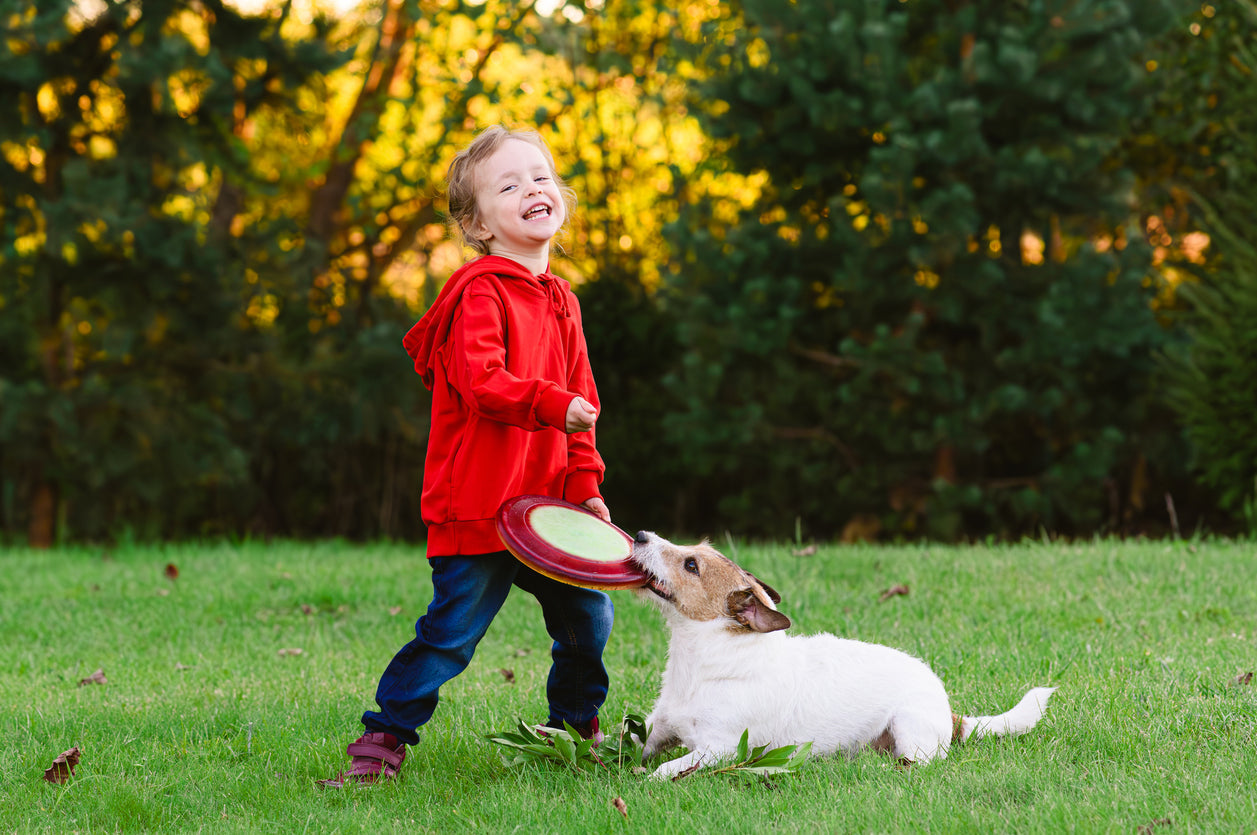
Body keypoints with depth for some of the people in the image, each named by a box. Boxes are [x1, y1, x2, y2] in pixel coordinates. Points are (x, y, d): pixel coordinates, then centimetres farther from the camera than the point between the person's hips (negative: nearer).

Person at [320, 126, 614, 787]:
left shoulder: (561, 303, 13)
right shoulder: (481, 292, -12)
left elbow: (582, 401, 18)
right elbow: (480, 381, -24)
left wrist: (586, 486, 12)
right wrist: (553, 403, -28)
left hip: (545, 507, 8)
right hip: (477, 504, -8)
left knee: (588, 617, 12)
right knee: (452, 629, -8)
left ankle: (575, 726, 33)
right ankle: (384, 740, 3)